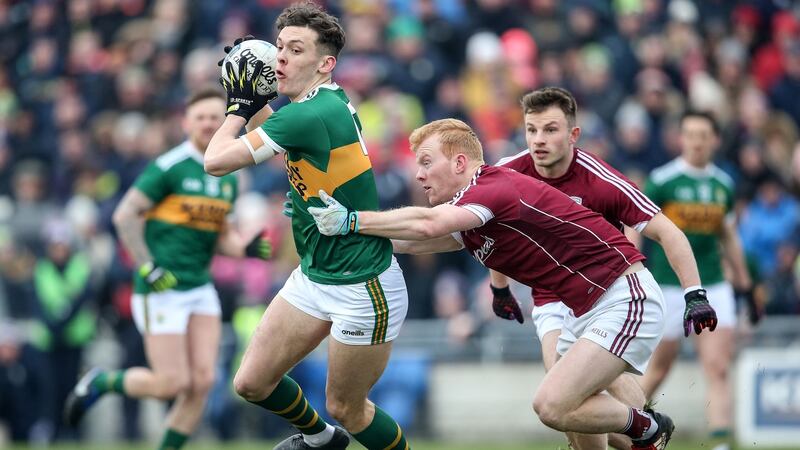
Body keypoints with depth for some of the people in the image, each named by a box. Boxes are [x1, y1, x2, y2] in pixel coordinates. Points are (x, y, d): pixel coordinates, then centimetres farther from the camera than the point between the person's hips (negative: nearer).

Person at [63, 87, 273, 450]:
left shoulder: (228, 178, 12)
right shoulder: (170, 167, -11)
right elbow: (125, 215, -10)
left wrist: (248, 248, 0)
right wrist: (146, 267, -15)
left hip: (200, 288, 7)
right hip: (162, 288, -7)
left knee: (202, 381, -6)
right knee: (174, 383, -9)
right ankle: (101, 383, 16)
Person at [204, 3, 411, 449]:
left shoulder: (310, 116, -25)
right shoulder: (332, 100, 2)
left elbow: (216, 160, -19)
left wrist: (241, 106, -4)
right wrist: (255, 101, 6)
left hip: (362, 289, -9)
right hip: (314, 276, 9)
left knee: (346, 408, 3)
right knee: (252, 383, 12)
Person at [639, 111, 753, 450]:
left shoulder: (723, 184, 7)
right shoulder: (662, 181, -7)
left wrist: (744, 283, 20)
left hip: (713, 286, 4)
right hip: (668, 285, -4)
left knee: (719, 368, -9)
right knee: (659, 368, 5)